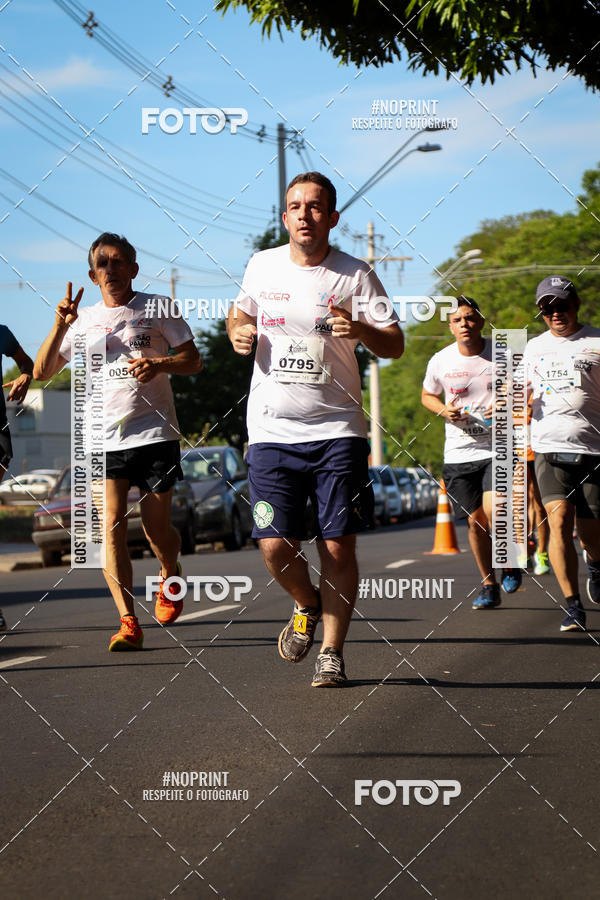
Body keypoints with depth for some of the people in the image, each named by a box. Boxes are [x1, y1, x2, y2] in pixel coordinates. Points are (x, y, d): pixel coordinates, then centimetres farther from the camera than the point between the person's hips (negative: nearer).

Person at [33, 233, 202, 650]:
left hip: (155, 432, -2)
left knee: (157, 529, 3)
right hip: (104, 439, 2)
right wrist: (60, 326, -6)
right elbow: (42, 372, 8)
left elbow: (193, 361, 5)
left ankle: (170, 575, 38)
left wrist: (160, 364, -16)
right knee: (111, 526, -12)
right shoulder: (84, 319, 11)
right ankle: (128, 623, -13)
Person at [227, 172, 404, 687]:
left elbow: (395, 346, -2)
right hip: (272, 431, 2)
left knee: (338, 547, -4)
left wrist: (362, 330, -22)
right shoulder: (261, 266, 7)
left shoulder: (355, 275, -1)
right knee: (275, 546, -7)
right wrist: (239, 331, 3)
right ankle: (308, 606, 26)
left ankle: (333, 651, 13)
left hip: (337, 430, -2)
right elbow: (240, 312, 26)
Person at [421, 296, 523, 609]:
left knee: (494, 512, -19)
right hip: (458, 453, 2)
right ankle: (489, 586, 21)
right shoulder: (440, 361, 1)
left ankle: (510, 563, 11)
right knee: (475, 520, 4)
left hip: (498, 448, -2)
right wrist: (444, 411, -4)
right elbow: (427, 396, 18)